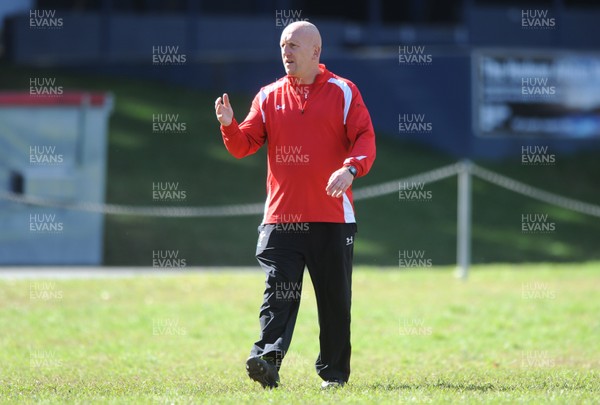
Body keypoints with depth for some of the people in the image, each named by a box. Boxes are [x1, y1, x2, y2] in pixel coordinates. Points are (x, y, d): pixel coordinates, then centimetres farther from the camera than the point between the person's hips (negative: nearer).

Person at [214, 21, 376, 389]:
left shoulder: (342, 92, 2)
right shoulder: (269, 96, 11)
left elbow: (365, 138, -6)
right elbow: (245, 145, 8)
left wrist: (350, 168, -25)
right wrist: (229, 126, -13)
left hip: (332, 218, -2)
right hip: (281, 217, 2)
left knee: (335, 297, 5)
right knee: (277, 292, -10)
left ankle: (335, 372, 16)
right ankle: (267, 361, -21)